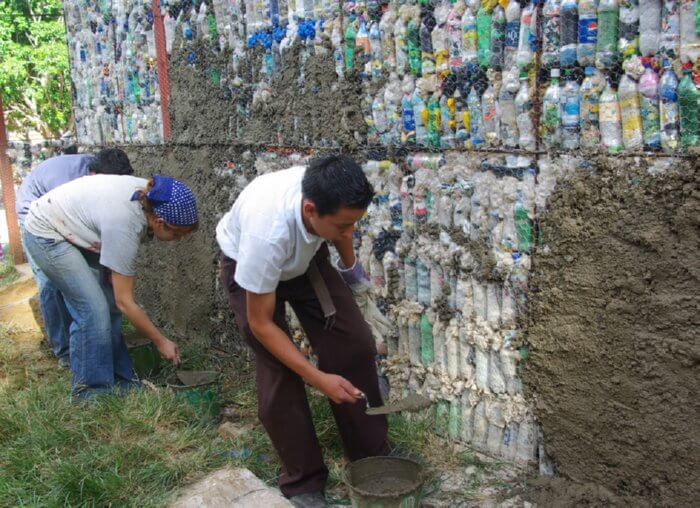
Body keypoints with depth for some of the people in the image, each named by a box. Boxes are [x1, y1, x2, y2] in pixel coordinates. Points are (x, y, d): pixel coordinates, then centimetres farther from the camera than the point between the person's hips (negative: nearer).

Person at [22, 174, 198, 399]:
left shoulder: (149, 194, -16)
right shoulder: (124, 227, -35)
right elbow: (125, 302, -26)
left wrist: (111, 267, -3)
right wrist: (161, 342, -18)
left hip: (73, 229, 8)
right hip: (45, 235, -8)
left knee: (109, 303, 2)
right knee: (93, 309, -14)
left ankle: (118, 379, 11)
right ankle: (91, 391, -2)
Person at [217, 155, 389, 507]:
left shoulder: (329, 198, -32)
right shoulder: (266, 232, -45)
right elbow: (261, 323, -32)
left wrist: (349, 264, 15)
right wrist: (318, 378, -32)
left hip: (305, 257, 4)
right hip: (248, 264, -4)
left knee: (354, 344, -7)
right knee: (278, 372, -13)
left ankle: (372, 457, 9)